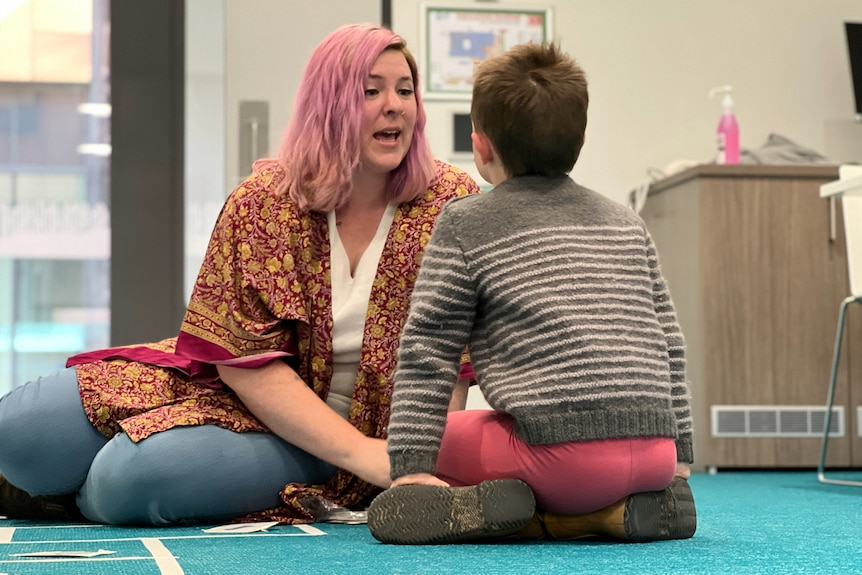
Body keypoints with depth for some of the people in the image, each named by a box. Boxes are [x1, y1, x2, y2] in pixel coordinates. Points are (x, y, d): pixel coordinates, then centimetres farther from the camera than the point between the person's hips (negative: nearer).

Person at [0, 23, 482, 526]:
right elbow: (245, 359, -14)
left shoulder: (451, 205, -10)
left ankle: (71, 501, 5)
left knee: (135, 473, -29)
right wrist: (359, 450, -25)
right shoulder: (265, 201, -9)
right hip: (237, 391, 2)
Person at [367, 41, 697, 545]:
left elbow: (427, 352, 2)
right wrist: (679, 458, 27)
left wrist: (411, 469, 2)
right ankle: (628, 508, 6)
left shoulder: (465, 224, 6)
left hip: (557, 448, -5)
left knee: (440, 439, 18)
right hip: (655, 451, 5)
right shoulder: (628, 224, 20)